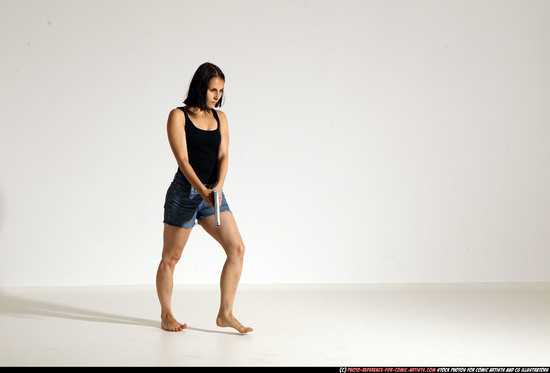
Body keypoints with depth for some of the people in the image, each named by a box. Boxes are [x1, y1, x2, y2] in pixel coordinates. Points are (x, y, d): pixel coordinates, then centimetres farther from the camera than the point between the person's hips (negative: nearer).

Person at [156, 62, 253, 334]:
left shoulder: (220, 118, 10)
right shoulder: (178, 116, -5)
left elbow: (223, 155, 0)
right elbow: (182, 159, -13)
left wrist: (218, 187, -18)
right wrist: (202, 190, -24)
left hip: (213, 193, 5)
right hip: (184, 192, -5)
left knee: (237, 248, -8)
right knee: (170, 257, 4)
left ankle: (225, 313, -3)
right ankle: (166, 315, 20)